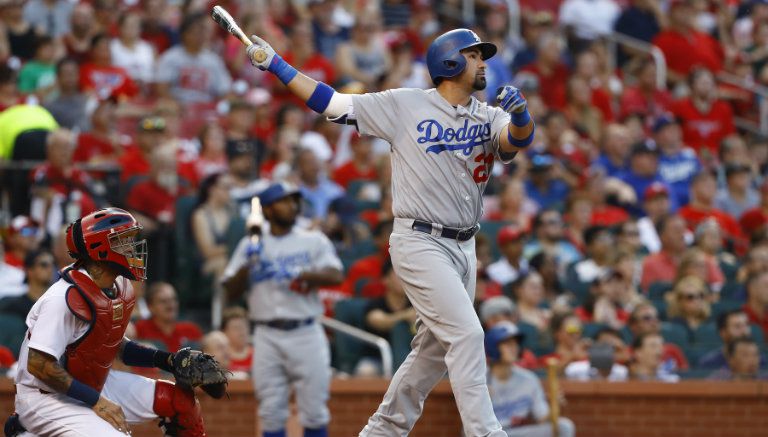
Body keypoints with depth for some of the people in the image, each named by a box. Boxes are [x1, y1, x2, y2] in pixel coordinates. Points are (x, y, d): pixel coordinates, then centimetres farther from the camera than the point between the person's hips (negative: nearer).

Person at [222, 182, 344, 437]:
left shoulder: (314, 242, 7)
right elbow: (232, 290, 5)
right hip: (268, 336, 1)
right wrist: (246, 266, -11)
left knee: (314, 411, -1)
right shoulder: (251, 245, 10)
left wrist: (304, 275, -22)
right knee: (271, 413, 1)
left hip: (306, 333, -1)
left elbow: (336, 276, -8)